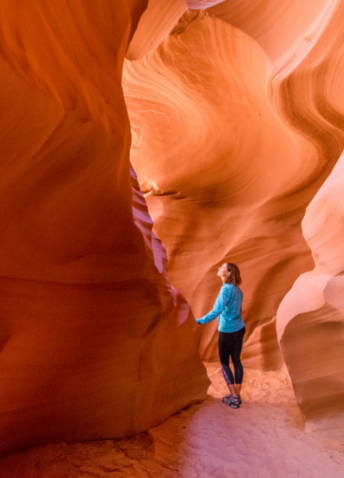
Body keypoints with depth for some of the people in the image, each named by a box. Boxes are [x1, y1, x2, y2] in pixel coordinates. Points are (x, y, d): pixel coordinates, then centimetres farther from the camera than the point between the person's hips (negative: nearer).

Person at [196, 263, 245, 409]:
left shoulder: (226, 289, -21)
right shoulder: (237, 290, 3)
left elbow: (217, 310, -31)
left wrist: (199, 321, -31)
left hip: (227, 331, -7)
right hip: (239, 329, 7)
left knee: (224, 363, 8)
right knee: (236, 361, 15)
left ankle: (234, 398, 12)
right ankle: (237, 395, 24)